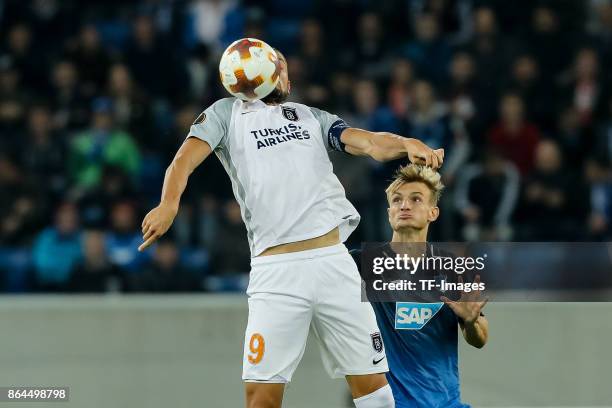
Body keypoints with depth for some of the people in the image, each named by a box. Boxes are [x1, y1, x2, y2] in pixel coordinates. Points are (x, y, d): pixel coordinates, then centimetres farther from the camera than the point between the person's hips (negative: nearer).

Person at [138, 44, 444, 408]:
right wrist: (169, 202, -19)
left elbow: (369, 142, 7)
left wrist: (407, 144, -15)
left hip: (334, 260, 2)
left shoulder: (313, 117, 21)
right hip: (275, 269, -2)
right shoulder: (227, 113, 16)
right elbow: (185, 160, 2)